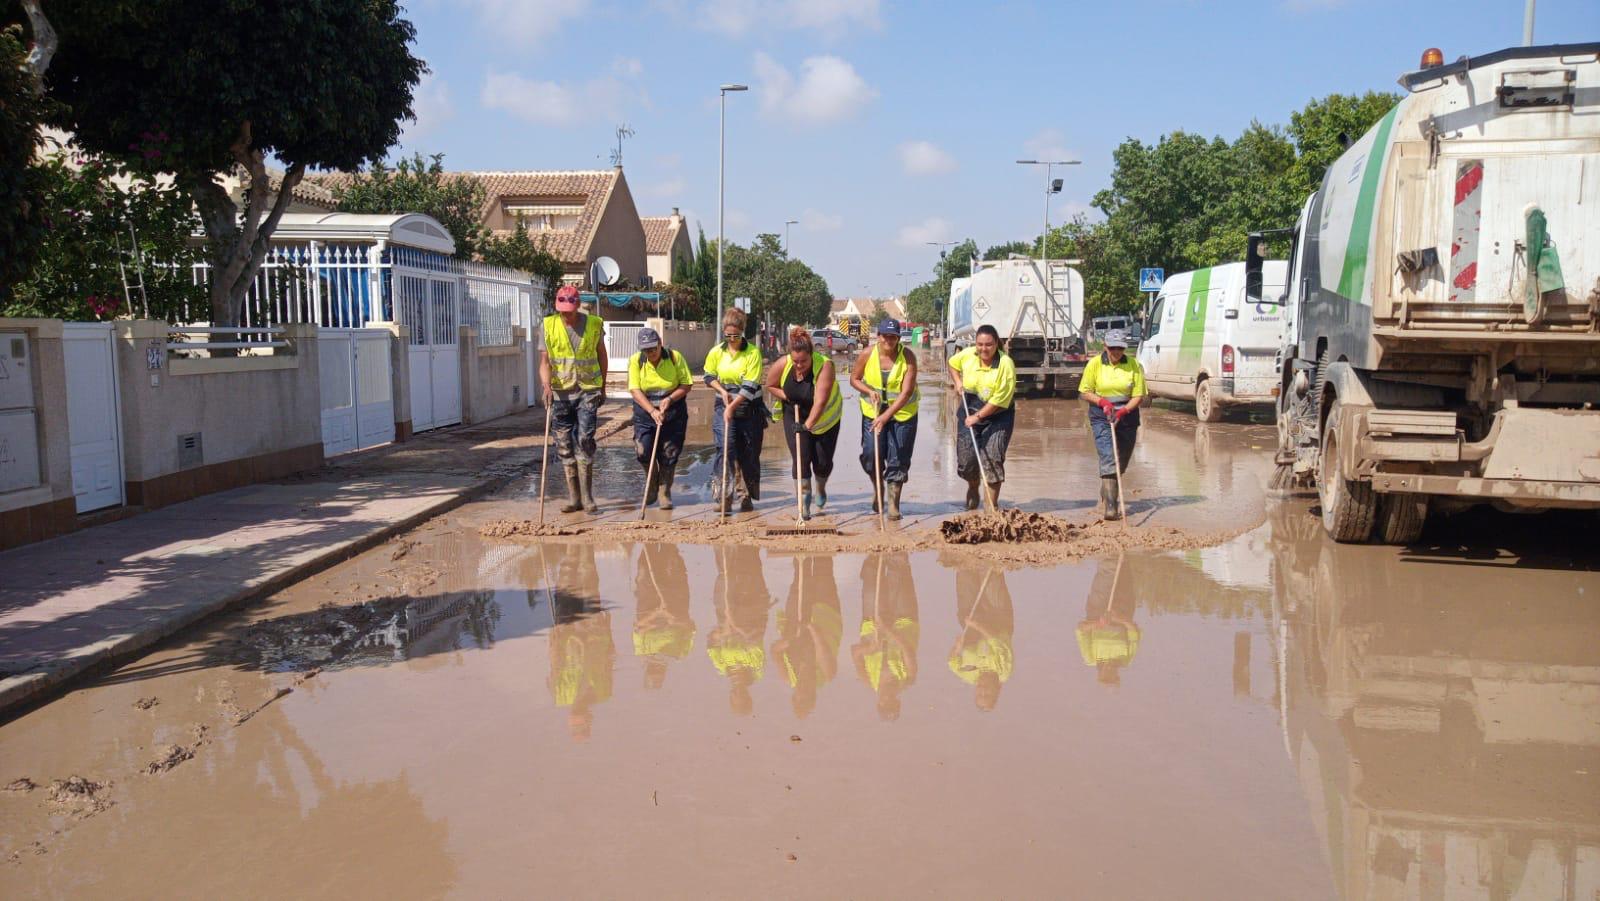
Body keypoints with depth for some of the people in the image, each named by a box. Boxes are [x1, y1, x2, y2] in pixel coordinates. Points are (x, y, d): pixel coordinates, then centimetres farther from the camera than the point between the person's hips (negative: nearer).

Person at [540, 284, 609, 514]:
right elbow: (544, 361, -2)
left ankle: (587, 497, -6)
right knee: (565, 445, 4)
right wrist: (547, 386, -18)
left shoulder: (594, 324, 0)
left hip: (587, 390, -2)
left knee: (584, 440, -12)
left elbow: (601, 356, 12)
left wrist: (602, 387, 13)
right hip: (560, 392, 2)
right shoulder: (549, 325, -1)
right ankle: (574, 497, 13)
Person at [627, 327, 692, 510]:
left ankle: (665, 493, 17)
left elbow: (686, 385, -4)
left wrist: (670, 399, -20)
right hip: (645, 414, 1)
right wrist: (652, 411, -23)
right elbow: (635, 390, -11)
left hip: (673, 414, 0)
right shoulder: (636, 360, -7)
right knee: (643, 452, -10)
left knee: (668, 456, 1)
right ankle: (652, 484, 19)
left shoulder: (675, 357, -8)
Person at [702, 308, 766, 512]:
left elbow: (750, 386, -15)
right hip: (723, 406, 2)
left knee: (749, 453, 6)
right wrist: (722, 391, -5)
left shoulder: (753, 352, -10)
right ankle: (724, 496, -14)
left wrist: (732, 406, -21)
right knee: (725, 447, -15)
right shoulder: (716, 352, 0)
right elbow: (709, 377, 14)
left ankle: (747, 498, 19)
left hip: (749, 407, -1)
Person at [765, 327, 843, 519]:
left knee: (823, 461, 5)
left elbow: (820, 401, -38)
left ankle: (821, 489, 37)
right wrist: (787, 397, -17)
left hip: (825, 418, -2)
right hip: (794, 415, 2)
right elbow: (770, 386, 0)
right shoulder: (781, 365, -20)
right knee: (801, 458, -11)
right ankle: (805, 501, -2)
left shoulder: (825, 366, -31)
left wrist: (808, 424, -47)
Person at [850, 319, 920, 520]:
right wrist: (869, 391, -16)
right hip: (873, 411, 2)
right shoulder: (868, 354, -10)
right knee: (871, 454, -3)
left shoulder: (908, 356, -17)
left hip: (902, 412, -2)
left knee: (898, 459, -2)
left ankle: (894, 505, 8)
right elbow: (854, 379, 5)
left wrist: (886, 416, -29)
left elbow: (907, 392, -21)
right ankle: (877, 489, 27)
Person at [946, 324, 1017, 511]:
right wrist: (957, 382, 2)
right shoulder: (968, 355, -7)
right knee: (966, 455, 3)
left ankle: (993, 505, -1)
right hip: (970, 411, 4)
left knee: (992, 457, -12)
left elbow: (999, 401, -21)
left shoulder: (1005, 364, -21)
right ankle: (973, 490, 36)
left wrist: (978, 416, -22)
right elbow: (952, 364, 19)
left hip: (998, 415, -4)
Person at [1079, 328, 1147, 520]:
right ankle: (1110, 506, -19)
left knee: (1121, 463, 13)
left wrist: (1123, 411, -19)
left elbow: (1139, 396, -2)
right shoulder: (1095, 363, -4)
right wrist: (1102, 401, -17)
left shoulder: (1134, 365, -2)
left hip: (1127, 416, 3)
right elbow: (1084, 392, 0)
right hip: (1101, 418, -3)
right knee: (1108, 460, -16)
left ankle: (1105, 496, 38)